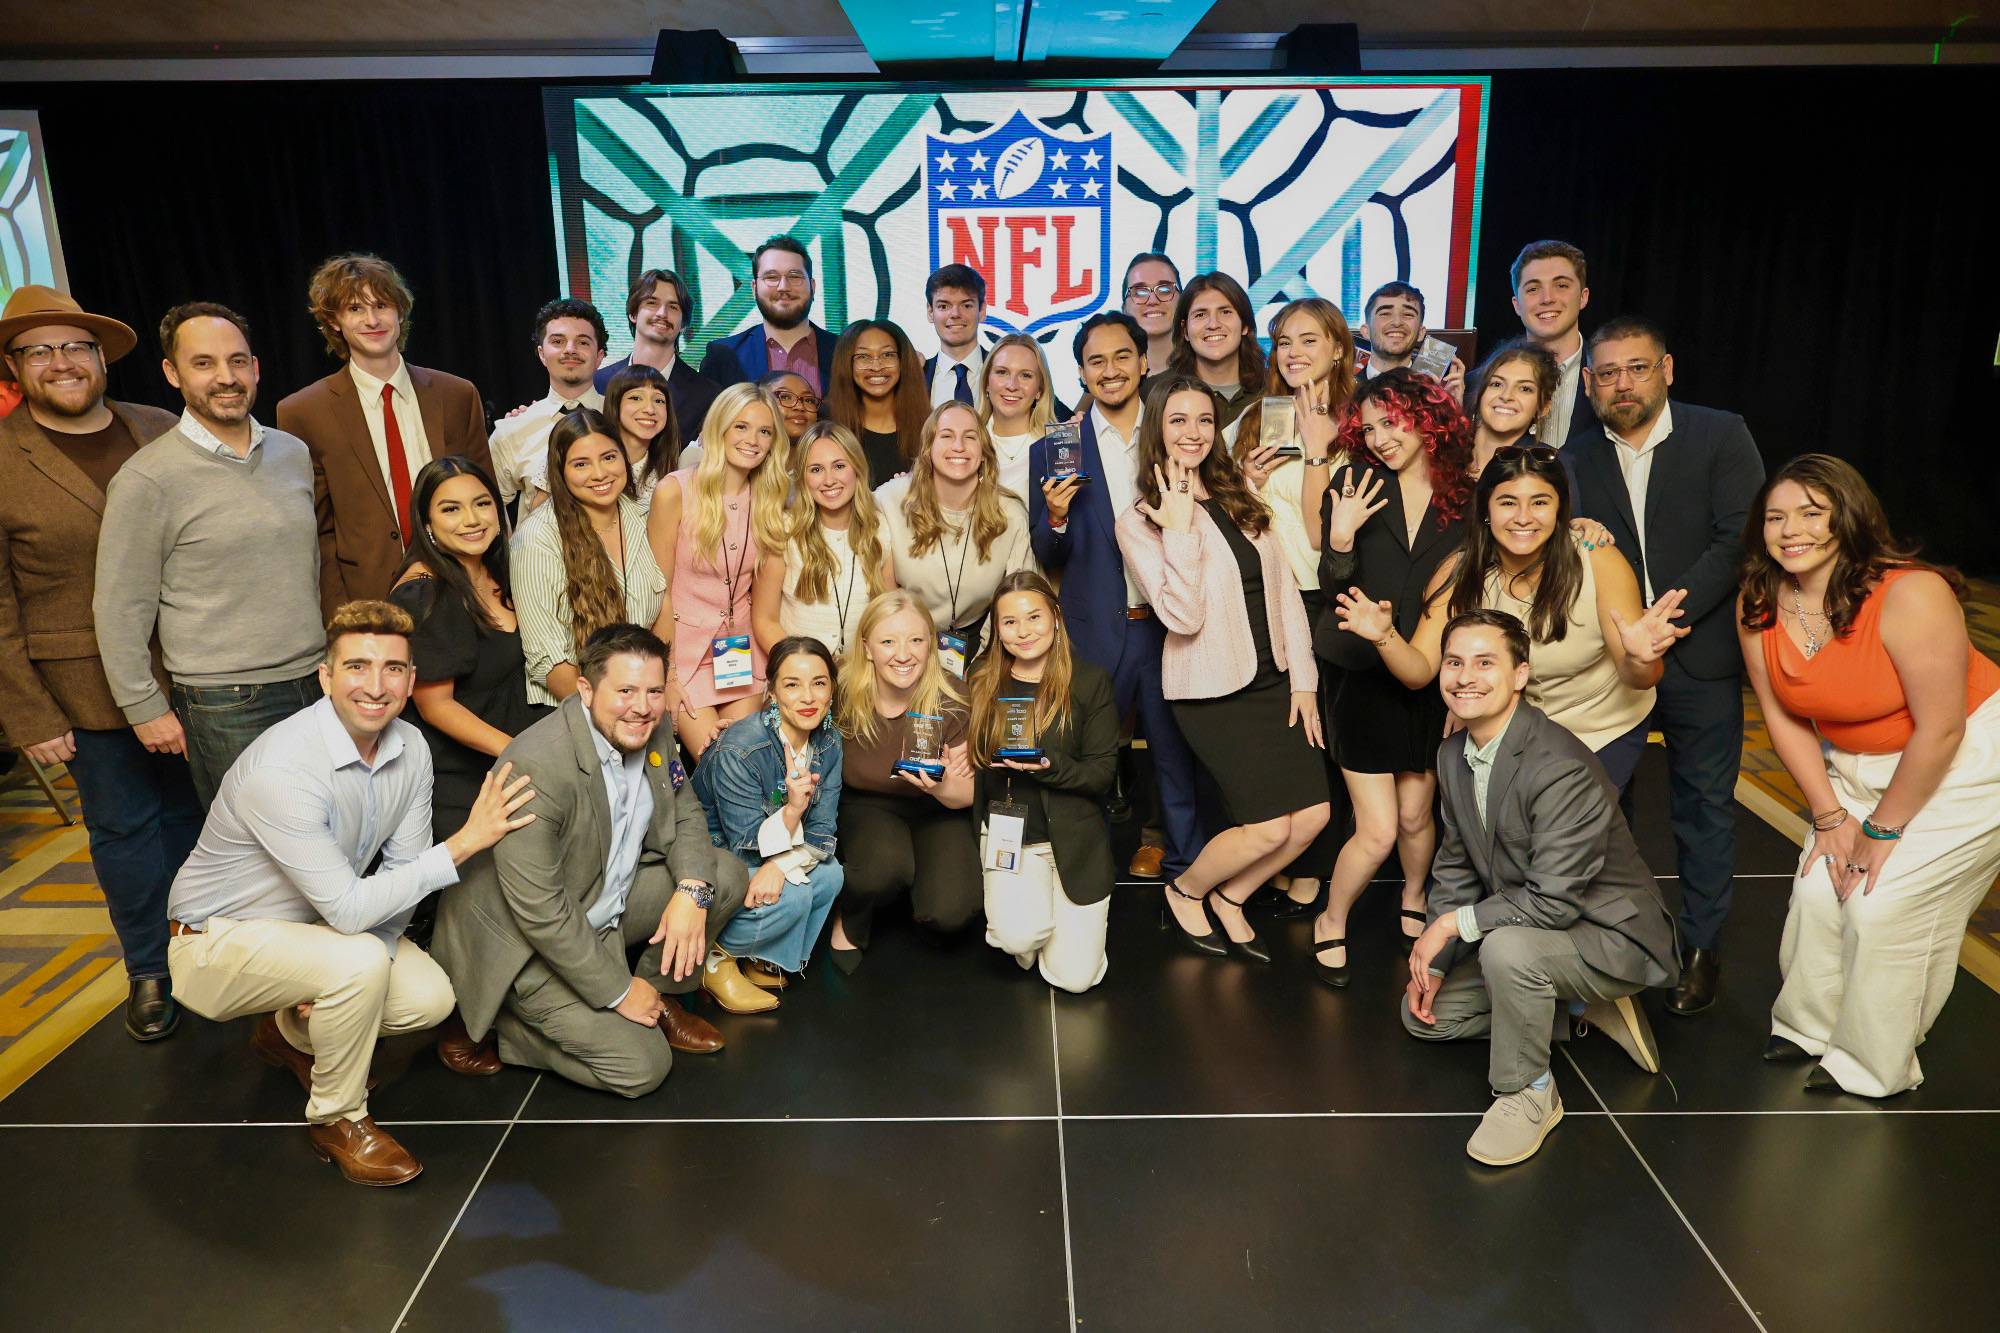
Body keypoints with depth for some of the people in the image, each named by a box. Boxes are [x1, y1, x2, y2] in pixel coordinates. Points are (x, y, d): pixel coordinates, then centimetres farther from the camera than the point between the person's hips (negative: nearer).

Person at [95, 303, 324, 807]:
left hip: (315, 681, 5)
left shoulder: (294, 452, 8)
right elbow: (120, 609, -6)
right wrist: (145, 708, -5)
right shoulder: (146, 480, -9)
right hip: (225, 705, -5)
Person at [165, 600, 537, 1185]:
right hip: (219, 937, -6)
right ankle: (337, 1120, -6)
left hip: (312, 926, 7)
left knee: (430, 999, -12)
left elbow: (401, 873, -4)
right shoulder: (282, 768, -33)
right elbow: (348, 908, -34)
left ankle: (290, 1032, 18)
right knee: (359, 961, -33)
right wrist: (465, 842, -33)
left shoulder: (410, 750, -11)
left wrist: (347, 984, -16)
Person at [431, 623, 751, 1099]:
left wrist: (692, 891, -16)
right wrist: (619, 991, -20)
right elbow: (540, 911, -29)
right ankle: (501, 1024, 9)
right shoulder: (536, 767, -32)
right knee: (642, 1067, -10)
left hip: (608, 903, 7)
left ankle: (661, 997, 14)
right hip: (530, 944, -7)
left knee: (724, 875, -3)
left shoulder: (651, 732, -8)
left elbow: (685, 813, 5)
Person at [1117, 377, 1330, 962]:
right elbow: (1183, 617, -18)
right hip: (1213, 689, -6)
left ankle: (1230, 898, 23)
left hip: (1275, 678, 6)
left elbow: (1284, 589, 8)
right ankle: (1185, 891, 20)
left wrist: (1302, 678, 3)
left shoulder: (1241, 499, 10)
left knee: (1313, 814, -1)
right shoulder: (1139, 521, -8)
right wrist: (1179, 530, -23)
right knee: (1269, 827, -9)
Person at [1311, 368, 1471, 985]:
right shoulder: (1356, 485, -4)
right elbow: (1333, 583, -6)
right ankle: (1331, 923, 23)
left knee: (1416, 817, 14)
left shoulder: (1464, 498, -1)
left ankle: (1413, 900, 44)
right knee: (1377, 830, -2)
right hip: (1368, 681, -2)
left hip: (1433, 684, 2)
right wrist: (1341, 535, -25)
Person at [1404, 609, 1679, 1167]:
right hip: (1518, 927, 9)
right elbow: (1455, 867, 6)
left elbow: (1553, 901, -31)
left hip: (1609, 936, -9)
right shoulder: (1453, 755, -3)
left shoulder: (1560, 768, -30)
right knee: (1424, 1013, 9)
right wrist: (1431, 960, -1)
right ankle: (1577, 1005, 16)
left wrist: (1454, 923, -22)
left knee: (1507, 948, -38)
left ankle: (1528, 1094, -12)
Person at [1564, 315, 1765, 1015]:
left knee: (1704, 805, 10)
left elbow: (1740, 540, -11)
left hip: (1699, 660, -2)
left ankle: (1701, 945, 26)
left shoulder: (1721, 436, -4)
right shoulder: (1576, 458, 4)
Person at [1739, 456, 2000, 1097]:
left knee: (1883, 905, -8)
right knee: (1819, 889, 0)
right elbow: (1784, 718, -3)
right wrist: (1830, 815, -6)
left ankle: (1871, 1067, 13)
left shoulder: (1911, 595, -30)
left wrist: (1883, 829, -16)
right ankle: (1809, 1027, 24)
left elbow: (1940, 730, -25)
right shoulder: (1756, 607, -11)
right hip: (1855, 766, 6)